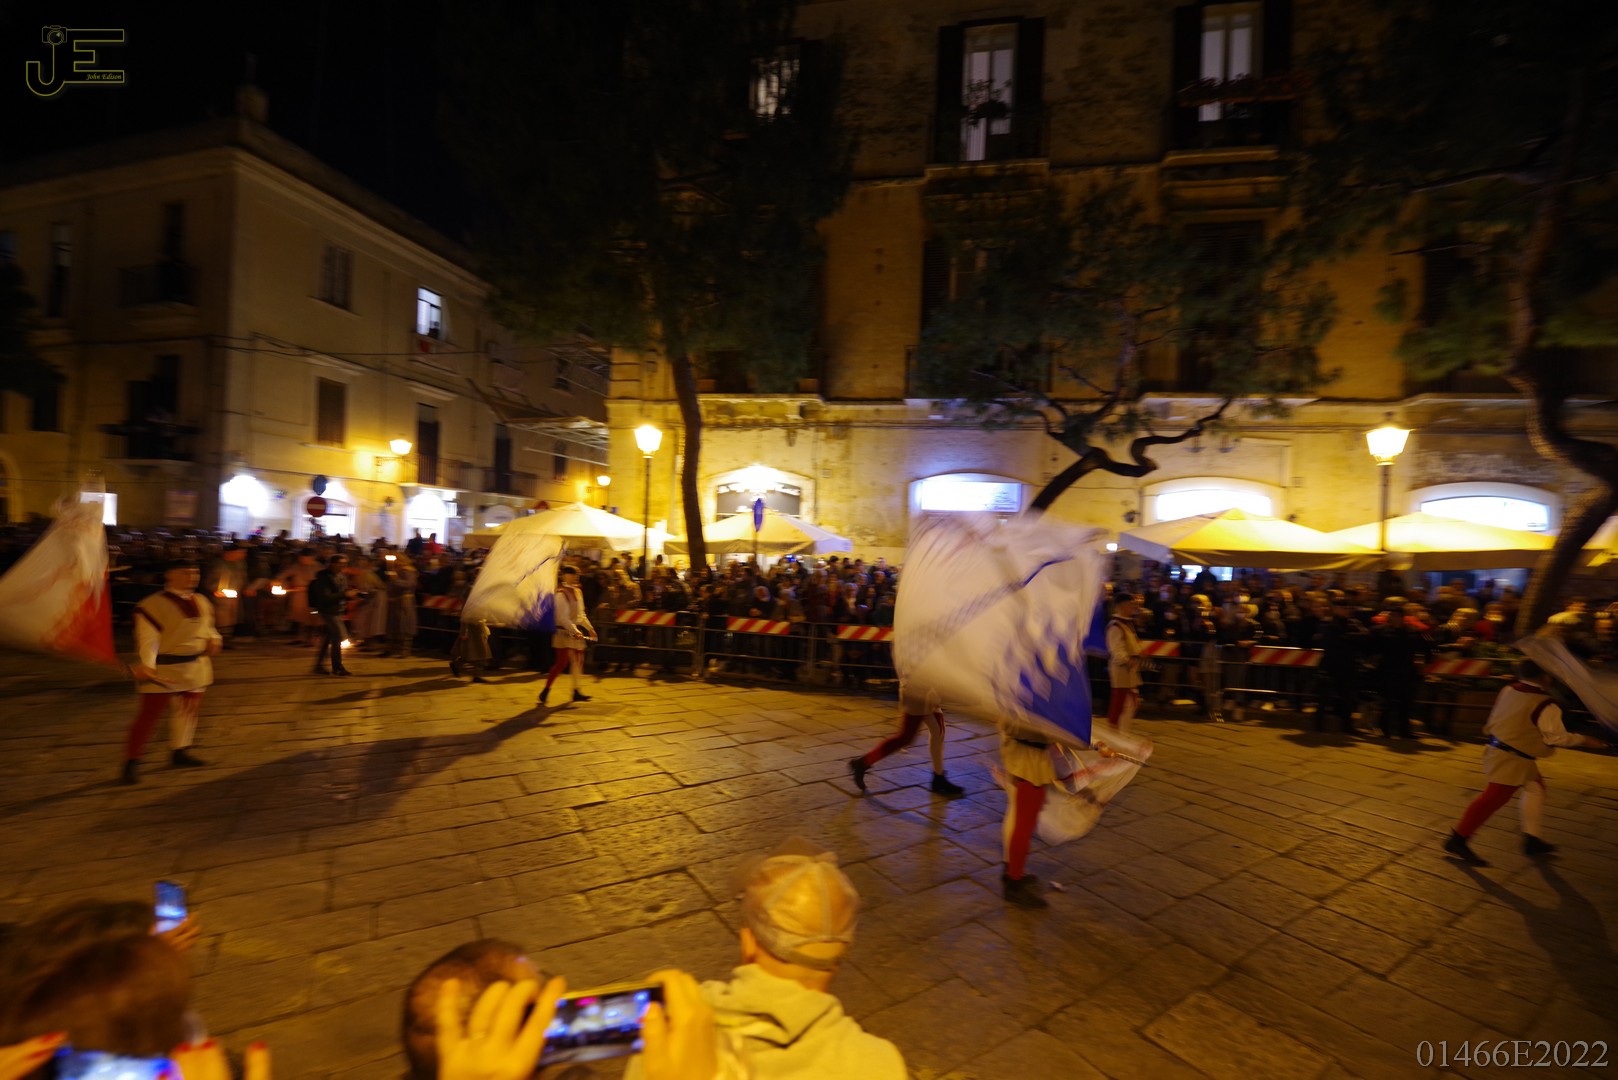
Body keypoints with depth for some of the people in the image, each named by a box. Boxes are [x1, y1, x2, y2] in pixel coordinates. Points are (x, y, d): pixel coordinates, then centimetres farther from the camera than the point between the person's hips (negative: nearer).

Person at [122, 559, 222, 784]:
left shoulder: (201, 601, 8)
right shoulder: (154, 604, -14)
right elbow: (147, 637, -19)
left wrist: (213, 639, 0)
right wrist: (145, 663, -30)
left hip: (196, 667, 7)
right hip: (164, 668, -7)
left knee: (189, 710, 16)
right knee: (149, 714, -3)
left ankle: (180, 751, 31)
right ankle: (131, 761, 9)